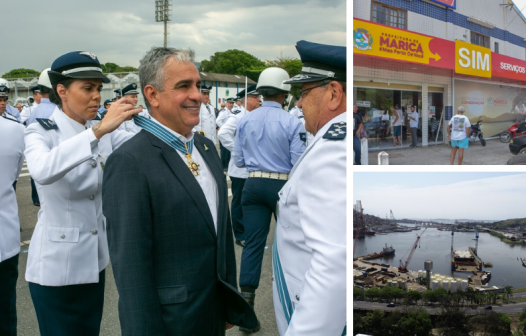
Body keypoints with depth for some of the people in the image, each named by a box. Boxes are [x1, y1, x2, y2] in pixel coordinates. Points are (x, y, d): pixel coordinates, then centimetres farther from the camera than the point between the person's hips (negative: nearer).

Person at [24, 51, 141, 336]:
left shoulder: (105, 132, 3)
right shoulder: (41, 132, -14)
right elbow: (42, 171, -36)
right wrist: (98, 131, -44)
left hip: (94, 258, 6)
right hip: (57, 263, -5)